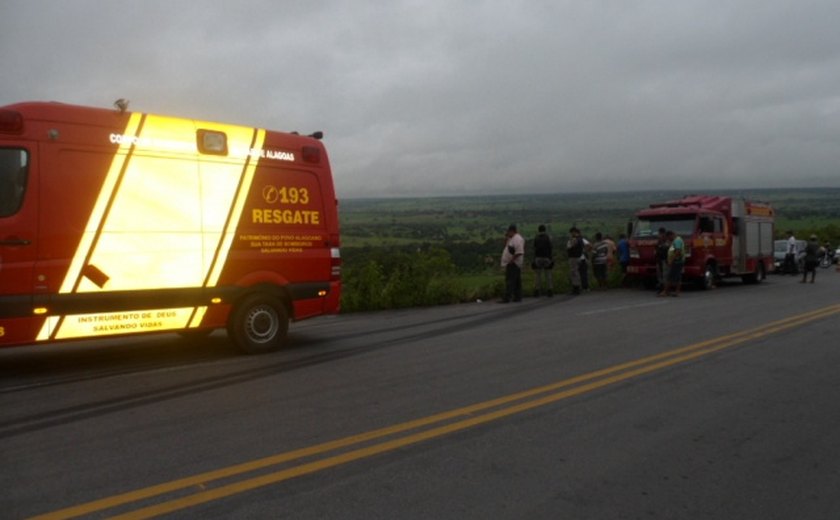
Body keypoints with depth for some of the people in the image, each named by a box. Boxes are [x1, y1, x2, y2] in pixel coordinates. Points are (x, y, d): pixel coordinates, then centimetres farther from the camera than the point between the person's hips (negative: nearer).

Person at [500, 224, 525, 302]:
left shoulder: (517, 239, -16)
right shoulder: (512, 238, 17)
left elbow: (519, 252, -25)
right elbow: (506, 246, 26)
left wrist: (511, 260, -24)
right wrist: (506, 238, 13)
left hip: (513, 264, -11)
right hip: (512, 263, 11)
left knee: (510, 281, -12)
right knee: (517, 281, 12)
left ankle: (507, 298, -15)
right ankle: (518, 297, 16)